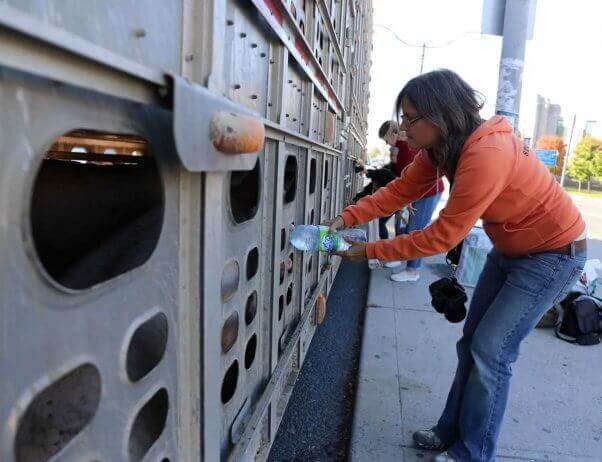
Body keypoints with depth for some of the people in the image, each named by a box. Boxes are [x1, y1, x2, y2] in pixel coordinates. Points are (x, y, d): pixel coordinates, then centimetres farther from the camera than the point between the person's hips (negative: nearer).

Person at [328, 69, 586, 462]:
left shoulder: (485, 155, -34)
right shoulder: (440, 149, -7)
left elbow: (441, 236, -31)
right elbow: (401, 190, -7)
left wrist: (370, 251, -24)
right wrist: (348, 218, -20)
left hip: (554, 253, -8)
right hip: (510, 250, 9)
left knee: (491, 351, -7)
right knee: (472, 343, 11)